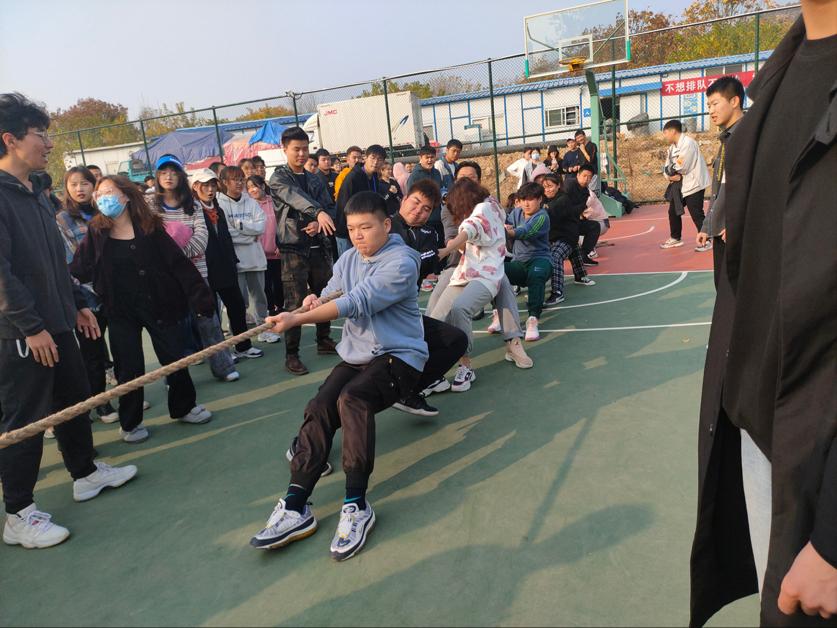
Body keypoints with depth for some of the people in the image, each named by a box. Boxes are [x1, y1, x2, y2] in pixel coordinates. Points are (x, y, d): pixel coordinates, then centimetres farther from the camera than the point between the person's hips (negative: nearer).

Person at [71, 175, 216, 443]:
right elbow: (80, 270, -3)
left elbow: (179, 264, -9)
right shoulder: (95, 233, 0)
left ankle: (184, 407, 30)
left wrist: (200, 297, -13)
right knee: (129, 368, 7)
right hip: (121, 312, 1)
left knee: (175, 358, 8)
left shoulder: (150, 228, -6)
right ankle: (130, 423, 25)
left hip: (159, 305, -1)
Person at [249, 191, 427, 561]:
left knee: (352, 399, -33)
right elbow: (331, 299, 7)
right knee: (318, 408, -18)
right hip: (355, 355, 6)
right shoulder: (348, 260, 12)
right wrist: (315, 302, -18)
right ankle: (295, 507, -17)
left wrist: (297, 319, -26)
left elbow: (357, 304, -24)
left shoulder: (401, 263, -14)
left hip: (399, 356, -6)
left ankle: (356, 506, -24)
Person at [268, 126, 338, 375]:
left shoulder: (314, 180, 15)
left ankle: (324, 341, 30)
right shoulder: (279, 178, -3)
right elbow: (296, 197, -24)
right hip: (294, 249, -6)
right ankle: (291, 355, 1)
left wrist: (318, 224, -18)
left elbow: (326, 206, 6)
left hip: (319, 247, 6)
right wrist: (318, 212, -43)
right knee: (296, 303, -6)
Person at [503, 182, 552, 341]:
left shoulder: (542, 217, -9)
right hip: (519, 261, 5)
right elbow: (507, 222, -7)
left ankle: (533, 318, -36)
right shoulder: (517, 212, 12)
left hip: (540, 258, -4)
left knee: (536, 274, -40)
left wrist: (510, 232, -47)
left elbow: (525, 232, -28)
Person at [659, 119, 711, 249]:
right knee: (673, 211, 13)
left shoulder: (688, 143, -17)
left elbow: (680, 168, -24)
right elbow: (668, 168, 10)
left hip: (693, 185, -9)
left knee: (696, 214, -7)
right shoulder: (672, 147, 13)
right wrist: (670, 175, -11)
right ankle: (675, 238, 26)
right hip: (679, 185, 9)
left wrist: (670, 170, -5)